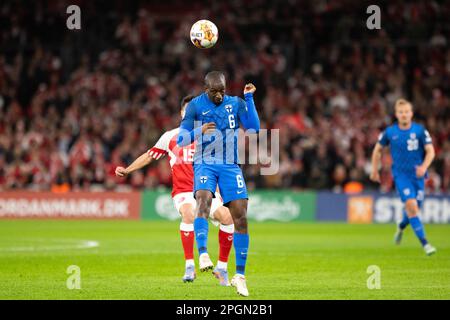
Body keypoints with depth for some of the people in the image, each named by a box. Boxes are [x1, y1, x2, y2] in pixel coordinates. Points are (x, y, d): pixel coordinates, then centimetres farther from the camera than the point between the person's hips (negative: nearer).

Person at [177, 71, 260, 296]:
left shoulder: (235, 103, 7)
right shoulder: (195, 106, 0)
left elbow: (254, 128, -6)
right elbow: (181, 140, -3)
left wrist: (249, 98, -8)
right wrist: (200, 130, -21)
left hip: (230, 166, 2)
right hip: (205, 164, -2)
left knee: (240, 217, -6)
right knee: (204, 198, -33)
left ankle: (240, 275, 3)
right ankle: (203, 254, -45)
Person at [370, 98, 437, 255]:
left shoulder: (420, 130, -4)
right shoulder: (389, 132, -1)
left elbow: (430, 151, -7)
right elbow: (378, 149, 14)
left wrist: (424, 166, -24)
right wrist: (375, 170, 14)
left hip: (418, 175, 2)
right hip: (401, 174, -2)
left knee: (413, 208, 10)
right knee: (411, 205, -20)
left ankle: (401, 227, 47)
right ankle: (424, 243, -19)